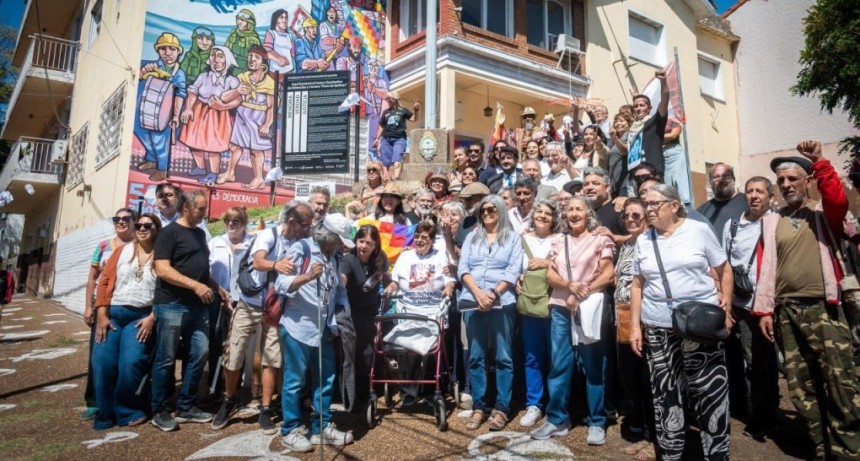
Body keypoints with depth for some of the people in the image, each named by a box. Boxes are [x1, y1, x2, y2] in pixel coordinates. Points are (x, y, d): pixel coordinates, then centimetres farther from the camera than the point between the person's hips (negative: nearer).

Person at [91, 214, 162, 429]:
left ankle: (128, 411, 4)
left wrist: (152, 318, -11)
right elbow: (105, 281, 5)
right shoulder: (122, 250, 10)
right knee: (102, 361, -8)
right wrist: (101, 315, -3)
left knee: (131, 362, -17)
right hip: (113, 312, 3)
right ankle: (106, 413, 9)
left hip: (141, 316, -3)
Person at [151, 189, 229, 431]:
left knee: (200, 354, 6)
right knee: (166, 359, 2)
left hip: (197, 306, 7)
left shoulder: (200, 234, 17)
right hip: (171, 305, -7)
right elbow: (162, 269, -16)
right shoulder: (169, 232, -7)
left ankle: (186, 407, 18)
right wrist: (195, 285, -21)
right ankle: (159, 411, 15)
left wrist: (217, 287, 12)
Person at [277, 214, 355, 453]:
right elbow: (281, 284, -18)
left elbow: (339, 289, 16)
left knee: (326, 379, 12)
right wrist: (307, 276, -31)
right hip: (298, 328, -7)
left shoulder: (333, 257, 11)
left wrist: (344, 308, 1)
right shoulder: (300, 249, -10)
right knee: (295, 381, 3)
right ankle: (290, 431, 17)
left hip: (324, 329, 7)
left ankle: (322, 427, 25)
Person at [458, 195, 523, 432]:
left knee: (503, 357, 0)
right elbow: (462, 268, 5)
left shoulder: (512, 237, 8)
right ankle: (478, 407, 13)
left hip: (501, 302, -2)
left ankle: (501, 408, 8)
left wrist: (493, 293, -13)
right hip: (473, 302, 2)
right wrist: (478, 293, -10)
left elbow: (514, 270, -2)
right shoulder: (472, 237, 15)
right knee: (476, 357, 5)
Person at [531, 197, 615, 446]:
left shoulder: (600, 240, 4)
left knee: (593, 366, 2)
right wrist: (570, 285, -12)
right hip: (561, 308, 3)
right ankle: (557, 419, 13)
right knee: (558, 364, 4)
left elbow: (607, 276, -4)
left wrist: (581, 295, -11)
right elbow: (550, 275, 7)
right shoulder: (558, 243, 14)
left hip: (589, 308, -3)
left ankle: (597, 422, 12)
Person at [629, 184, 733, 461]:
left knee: (710, 392, 1)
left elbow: (724, 271, 5)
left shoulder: (699, 231, -1)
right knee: (666, 395, 8)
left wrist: (726, 309, -3)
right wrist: (635, 326, 6)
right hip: (658, 330, 3)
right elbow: (637, 285, 11)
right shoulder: (643, 240, 8)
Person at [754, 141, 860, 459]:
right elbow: (766, 266, 7)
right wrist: (764, 309, 2)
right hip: (787, 311, 3)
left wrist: (819, 162, -18)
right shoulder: (770, 221, 12)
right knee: (801, 388, 6)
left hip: (824, 307, -2)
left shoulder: (824, 213, 8)